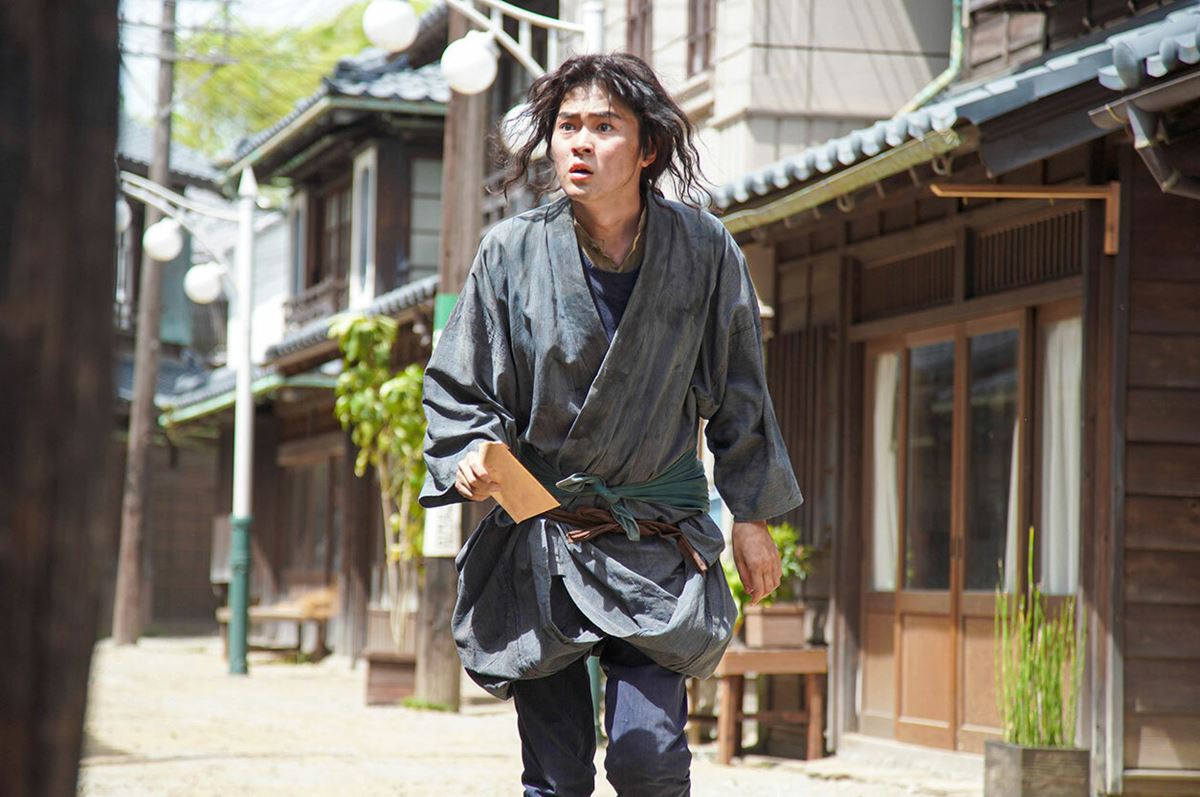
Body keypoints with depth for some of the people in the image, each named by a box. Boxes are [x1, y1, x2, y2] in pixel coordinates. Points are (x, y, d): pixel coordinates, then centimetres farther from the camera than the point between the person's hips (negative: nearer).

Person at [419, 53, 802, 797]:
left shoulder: (704, 251, -4)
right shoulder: (513, 252, -5)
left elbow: (738, 395, 7)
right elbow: (455, 387, 5)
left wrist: (752, 515, 8)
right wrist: (469, 457, -14)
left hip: (656, 545, -1)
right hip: (539, 534, 1)